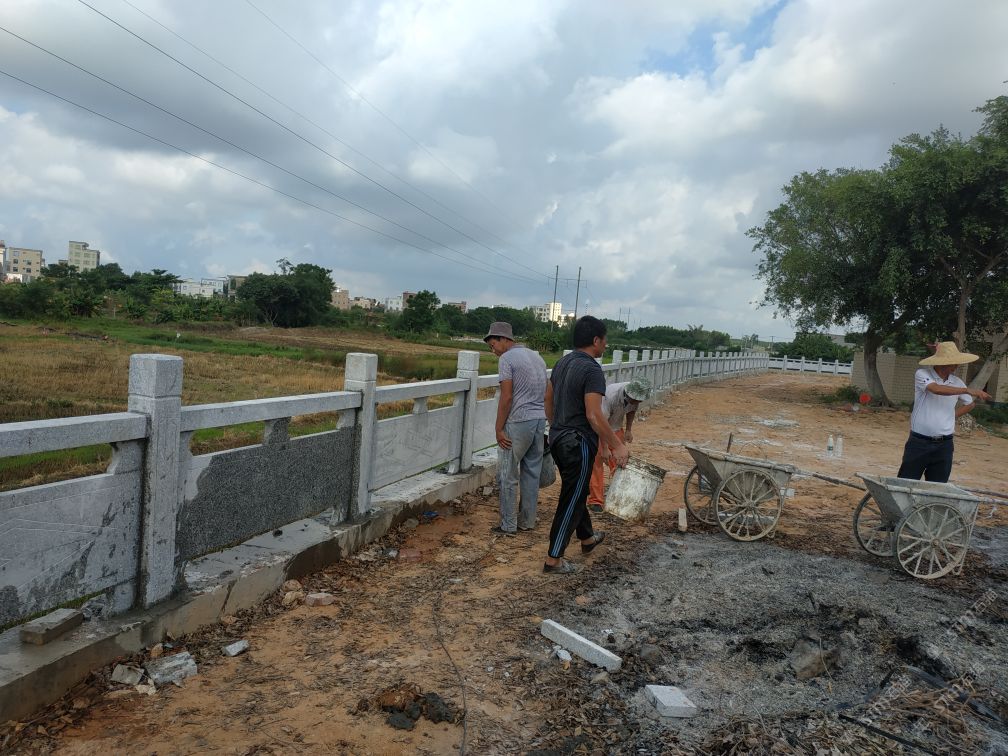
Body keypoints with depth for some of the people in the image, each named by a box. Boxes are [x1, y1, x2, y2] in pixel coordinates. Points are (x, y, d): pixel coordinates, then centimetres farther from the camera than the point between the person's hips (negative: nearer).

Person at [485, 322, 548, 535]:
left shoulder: (507, 358, -8)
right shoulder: (536, 356, 16)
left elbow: (506, 398, -14)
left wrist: (499, 429, -10)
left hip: (518, 422, -8)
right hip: (540, 420, 8)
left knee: (508, 475, 1)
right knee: (532, 472, 13)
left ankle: (508, 525, 7)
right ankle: (527, 520, 21)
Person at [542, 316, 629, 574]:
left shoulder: (562, 362, 7)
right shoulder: (592, 370, -20)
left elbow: (548, 400, 15)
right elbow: (594, 415, -25)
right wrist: (617, 446, -18)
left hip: (558, 439, 9)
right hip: (578, 444, -9)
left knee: (576, 492, 24)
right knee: (571, 500, 1)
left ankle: (587, 538, 43)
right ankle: (553, 559, 9)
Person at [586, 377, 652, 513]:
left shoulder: (636, 397, -19)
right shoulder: (611, 395, -37)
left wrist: (628, 430, -1)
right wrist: (605, 448, -34)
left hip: (616, 427, 6)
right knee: (597, 462, -7)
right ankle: (595, 501, -1)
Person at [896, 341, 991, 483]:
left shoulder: (957, 382, 7)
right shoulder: (922, 374, -7)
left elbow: (969, 404, 24)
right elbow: (937, 389, -27)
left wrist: (953, 416, 11)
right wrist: (968, 390, -26)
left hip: (944, 445, 4)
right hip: (919, 442, -4)